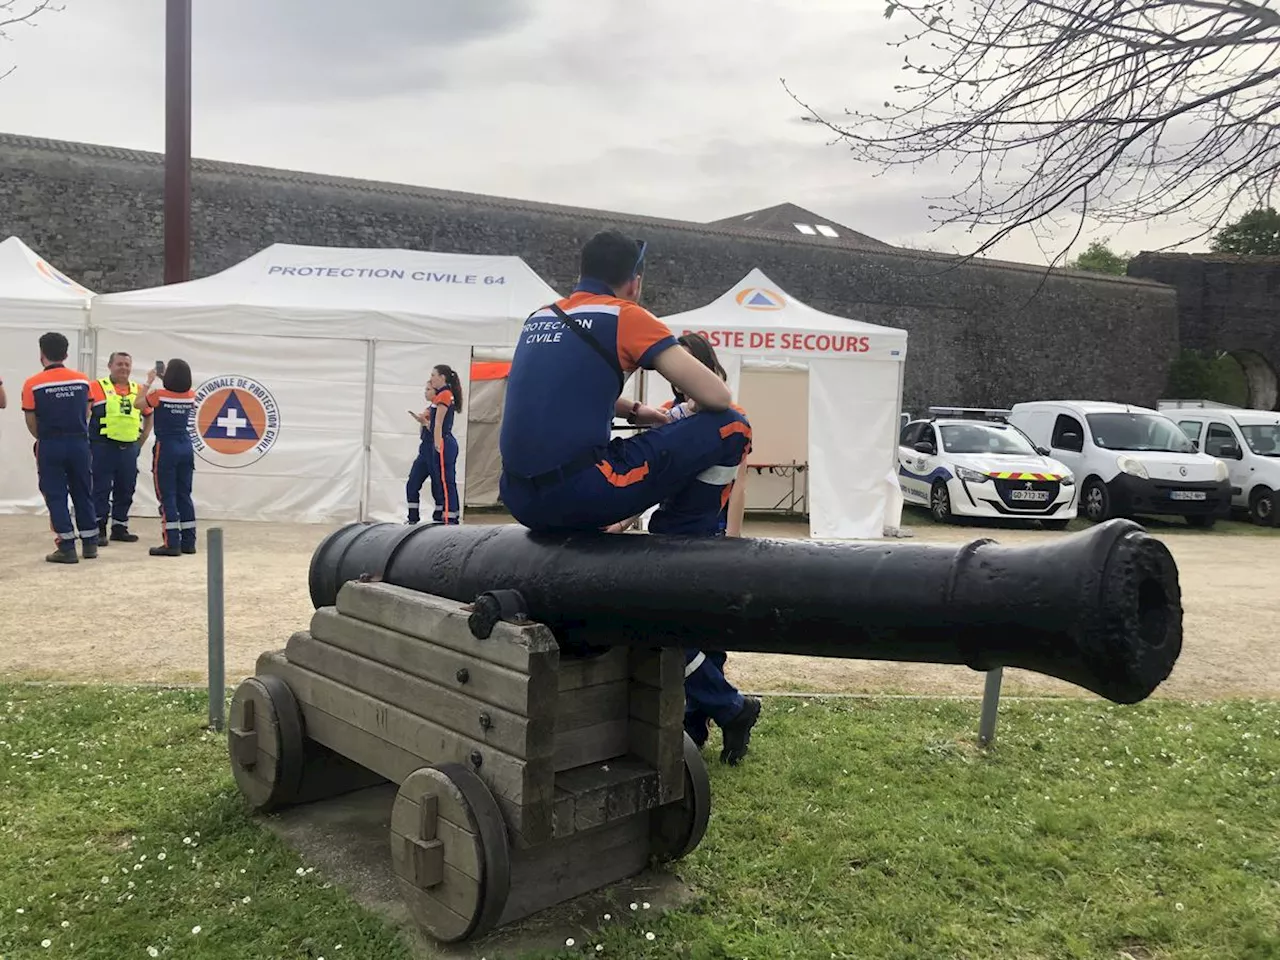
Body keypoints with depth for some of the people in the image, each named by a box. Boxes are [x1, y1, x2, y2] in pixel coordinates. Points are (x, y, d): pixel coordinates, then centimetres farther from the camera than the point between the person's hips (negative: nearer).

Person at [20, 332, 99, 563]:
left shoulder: (33, 384, -9)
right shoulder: (82, 380, 0)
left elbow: (31, 422, -3)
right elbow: (86, 413, 6)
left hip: (50, 446, -3)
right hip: (79, 443, 3)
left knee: (56, 496, 4)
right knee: (83, 493, 13)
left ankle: (67, 548, 2)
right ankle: (90, 544, 18)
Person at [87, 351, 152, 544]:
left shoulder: (138, 390, 12)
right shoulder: (96, 388, -3)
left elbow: (149, 416, 24)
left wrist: (141, 441, 16)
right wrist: (90, 439, -7)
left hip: (130, 449, 5)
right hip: (103, 447, -5)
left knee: (126, 490, 9)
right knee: (101, 489, -2)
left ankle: (120, 528, 20)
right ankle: (98, 529, 5)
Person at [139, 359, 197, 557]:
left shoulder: (159, 395, -11)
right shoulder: (191, 396, 2)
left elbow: (139, 404, 7)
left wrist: (149, 381, 12)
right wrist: (165, 376, 24)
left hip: (166, 448, -5)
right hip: (186, 448, 5)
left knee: (167, 497, -2)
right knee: (184, 495, 10)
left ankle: (172, 543, -4)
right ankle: (188, 542, 12)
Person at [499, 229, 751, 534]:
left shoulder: (539, 318, 17)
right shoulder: (627, 316, -1)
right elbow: (717, 396, -3)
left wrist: (634, 411, 34)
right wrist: (696, 410, 19)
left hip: (521, 498, 8)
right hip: (581, 491, -8)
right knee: (731, 427, 3)